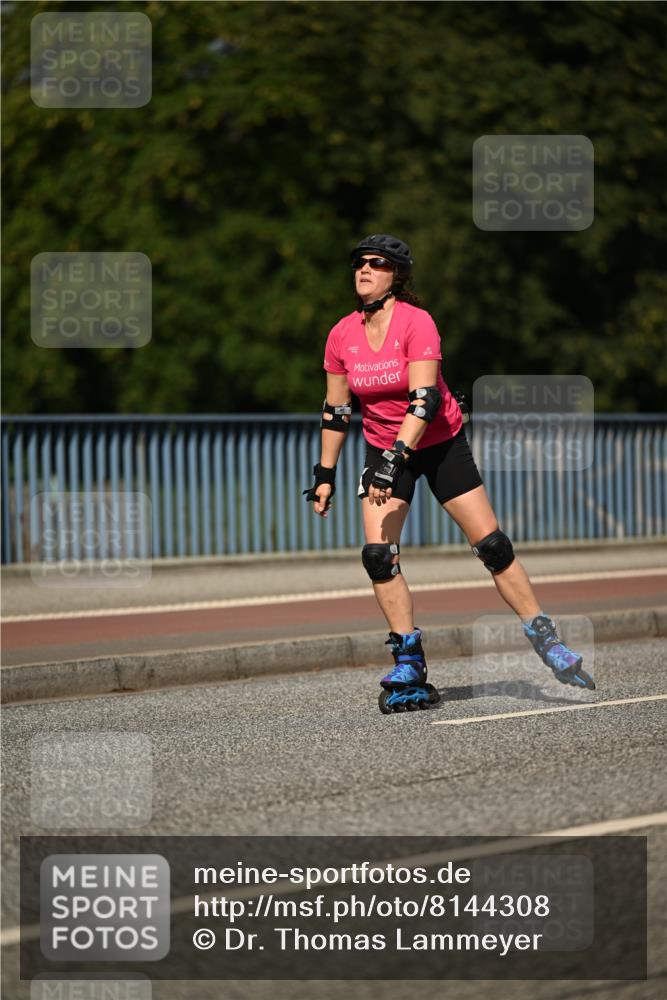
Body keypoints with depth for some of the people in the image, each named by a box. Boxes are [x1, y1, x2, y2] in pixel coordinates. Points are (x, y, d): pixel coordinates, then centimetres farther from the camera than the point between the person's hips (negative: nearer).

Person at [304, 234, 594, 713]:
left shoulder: (417, 323, -19)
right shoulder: (342, 336, -5)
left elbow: (424, 399, -28)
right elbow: (336, 411, 5)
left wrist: (396, 457, -36)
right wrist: (325, 474, 5)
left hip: (441, 443, -3)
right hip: (384, 450, 3)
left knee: (492, 544, -5)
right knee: (378, 555, -13)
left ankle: (546, 641, 8)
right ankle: (410, 666, -6)